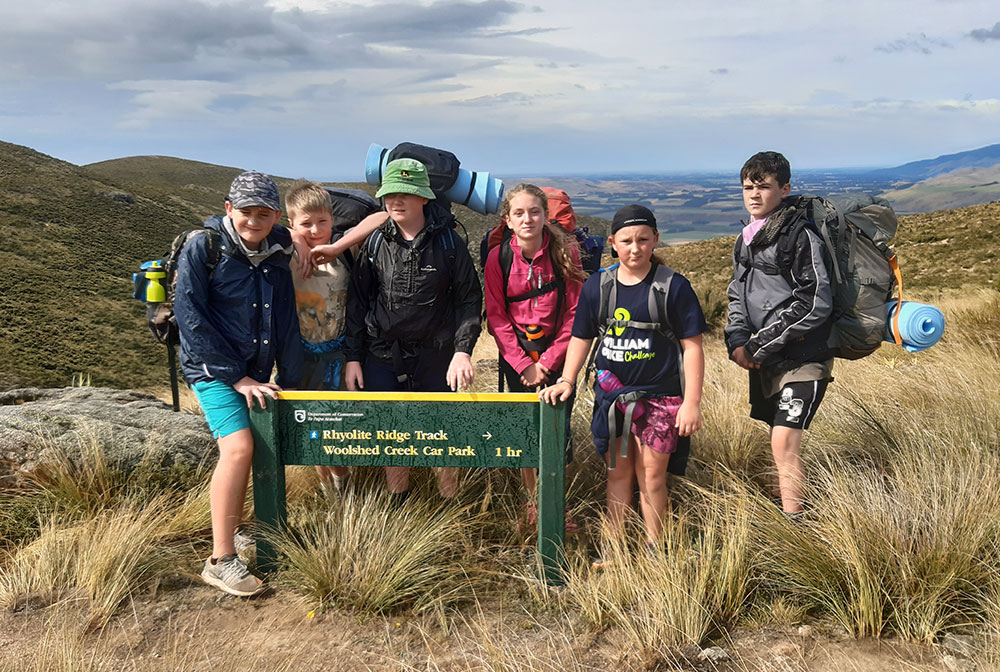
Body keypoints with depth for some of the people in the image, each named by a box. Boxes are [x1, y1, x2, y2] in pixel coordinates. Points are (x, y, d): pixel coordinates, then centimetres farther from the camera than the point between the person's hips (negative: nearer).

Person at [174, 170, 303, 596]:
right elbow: (190, 317, -14)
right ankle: (220, 560, -14)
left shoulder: (276, 254, 6)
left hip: (257, 371, 6)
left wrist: (289, 381, 4)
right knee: (238, 447, -22)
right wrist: (236, 377, -16)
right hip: (213, 368, -6)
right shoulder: (202, 247, -10)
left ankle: (235, 534, 34)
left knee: (258, 451, 12)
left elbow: (287, 322, 9)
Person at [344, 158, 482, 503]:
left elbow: (469, 298, 0)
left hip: (435, 357, -2)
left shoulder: (448, 242, -3)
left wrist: (462, 350, -12)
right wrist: (353, 357, 5)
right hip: (382, 356, 2)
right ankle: (398, 503, 27)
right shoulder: (376, 243, 2)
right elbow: (357, 300, 8)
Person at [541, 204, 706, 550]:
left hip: (659, 397, -3)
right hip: (611, 395, 3)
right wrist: (566, 381, -1)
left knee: (651, 476, 2)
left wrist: (692, 402, -9)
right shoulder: (597, 286, 3)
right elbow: (581, 338, 10)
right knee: (618, 474, 12)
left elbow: (692, 346, -5)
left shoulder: (673, 286, -6)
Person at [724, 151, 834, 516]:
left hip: (802, 359, -8)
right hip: (764, 360, 8)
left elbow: (815, 303, -18)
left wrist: (760, 345, -16)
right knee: (779, 441, 16)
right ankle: (788, 506, 30)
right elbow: (738, 296, 18)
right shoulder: (745, 240, 12)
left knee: (784, 441, -14)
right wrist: (737, 342, 0)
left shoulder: (800, 236, -13)